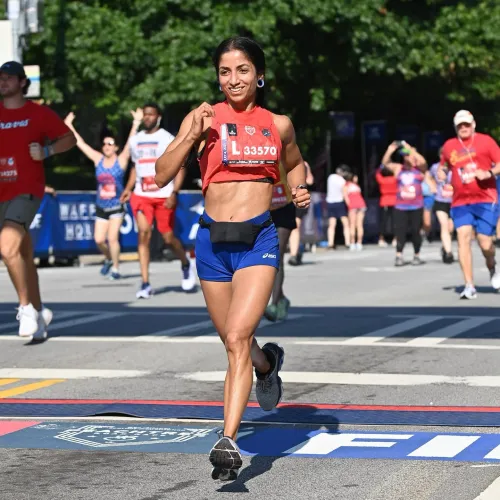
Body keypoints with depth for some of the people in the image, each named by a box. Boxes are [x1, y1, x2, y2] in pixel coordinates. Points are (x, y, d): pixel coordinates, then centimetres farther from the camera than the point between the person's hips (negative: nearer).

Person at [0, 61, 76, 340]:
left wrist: (47, 151, -12)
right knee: (24, 256, 14)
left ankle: (26, 307, -12)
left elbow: (70, 139, 4)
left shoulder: (38, 113, -1)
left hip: (27, 191, -5)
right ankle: (38, 313, 27)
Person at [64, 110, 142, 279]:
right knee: (99, 240, -2)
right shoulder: (98, 159, 4)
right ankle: (109, 259, 27)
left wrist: (136, 123, -24)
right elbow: (80, 143, 6)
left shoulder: (121, 160, -4)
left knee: (112, 238, -11)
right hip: (101, 207, 3)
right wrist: (69, 126, 6)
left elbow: (131, 142, -15)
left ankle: (115, 268, 3)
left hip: (117, 206, -3)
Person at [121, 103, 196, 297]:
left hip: (164, 196, -3)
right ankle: (145, 284, -14)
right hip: (141, 196, 3)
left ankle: (186, 265, 35)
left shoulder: (168, 140, -5)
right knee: (143, 234, -14)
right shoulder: (135, 140, 11)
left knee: (168, 237, 2)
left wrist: (174, 193, -17)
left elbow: (180, 168, -6)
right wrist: (128, 188, 10)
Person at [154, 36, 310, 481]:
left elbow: (295, 164, 27)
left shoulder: (278, 124, 7)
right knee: (236, 344, 15)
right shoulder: (204, 118, 1)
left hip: (258, 239, -2)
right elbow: (162, 176, -3)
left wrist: (300, 190, 6)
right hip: (213, 240, 2)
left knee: (237, 337, -19)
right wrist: (192, 136, -16)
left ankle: (229, 440, -23)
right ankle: (267, 362, 51)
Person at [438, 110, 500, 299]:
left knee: (485, 242, -6)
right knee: (463, 238, -13)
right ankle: (469, 286, -11)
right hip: (460, 202, 3)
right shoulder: (449, 146, 10)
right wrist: (442, 173, 5)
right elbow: (444, 166, 27)